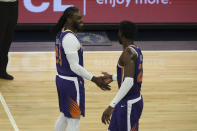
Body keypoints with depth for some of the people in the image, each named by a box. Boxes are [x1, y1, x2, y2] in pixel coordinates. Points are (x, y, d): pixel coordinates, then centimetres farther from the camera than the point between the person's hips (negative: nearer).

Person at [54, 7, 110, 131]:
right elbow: (74, 66, -25)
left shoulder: (61, 33, 8)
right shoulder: (70, 38, -23)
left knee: (65, 115, 21)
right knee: (74, 119, -1)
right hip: (72, 83, -10)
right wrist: (94, 79, -22)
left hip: (62, 79, 10)